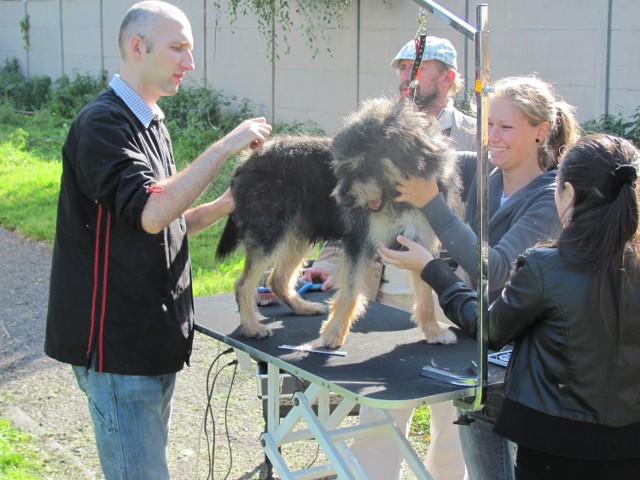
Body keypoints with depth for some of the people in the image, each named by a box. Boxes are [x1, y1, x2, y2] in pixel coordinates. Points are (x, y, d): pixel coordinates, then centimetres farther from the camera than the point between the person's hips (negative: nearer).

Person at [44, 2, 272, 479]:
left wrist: (222, 206, 2)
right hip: (119, 340, -9)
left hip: (155, 336, 9)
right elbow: (150, 214, -28)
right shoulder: (102, 125, -15)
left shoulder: (151, 123, 14)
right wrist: (225, 147, -24)